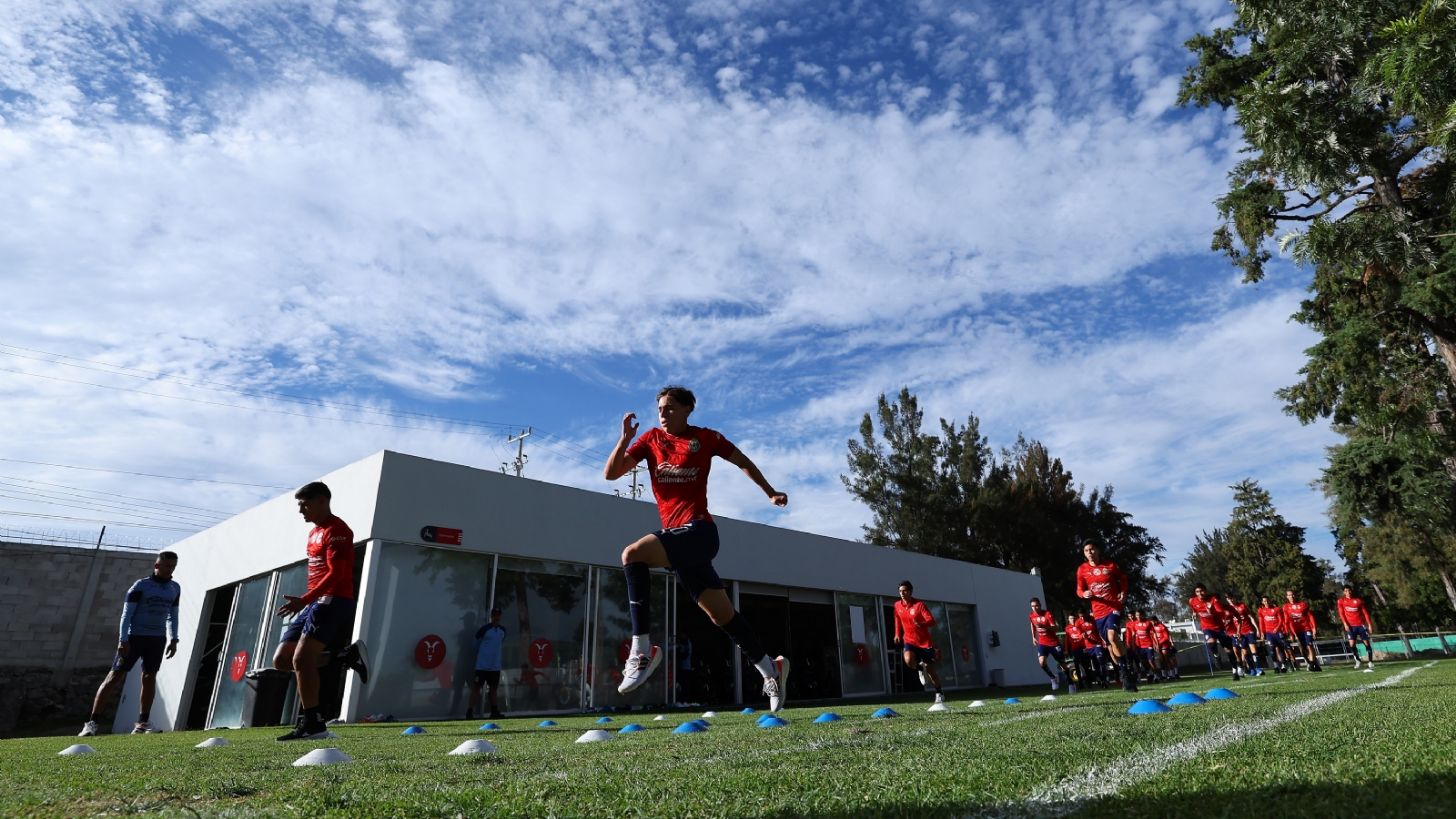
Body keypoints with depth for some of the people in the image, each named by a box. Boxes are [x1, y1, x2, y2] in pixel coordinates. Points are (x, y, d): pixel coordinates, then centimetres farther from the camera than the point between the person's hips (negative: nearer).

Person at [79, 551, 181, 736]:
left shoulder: (175, 589, 9)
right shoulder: (141, 586, -6)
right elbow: (126, 614, -6)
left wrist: (173, 639, 12)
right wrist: (123, 640, -13)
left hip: (157, 639, 4)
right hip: (135, 637, -4)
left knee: (149, 678, 4)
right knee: (115, 676, -3)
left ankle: (143, 722, 11)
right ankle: (92, 722, 2)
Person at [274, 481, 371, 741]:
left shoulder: (336, 530, -10)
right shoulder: (314, 533, 21)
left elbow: (336, 573, -19)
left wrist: (304, 600, -26)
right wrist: (305, 603, 16)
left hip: (333, 602, -10)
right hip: (315, 603, 10)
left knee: (301, 659, -15)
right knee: (281, 660, 6)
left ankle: (312, 723, -8)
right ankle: (346, 656, 7)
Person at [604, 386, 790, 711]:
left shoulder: (705, 437, 3)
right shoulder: (651, 439, 11)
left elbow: (743, 462, 17)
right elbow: (610, 473, 5)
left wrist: (770, 493, 18)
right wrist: (625, 438, -9)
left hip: (697, 531, -5)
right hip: (676, 537, 5)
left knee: (633, 555, -28)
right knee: (722, 614, 9)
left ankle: (641, 649, -25)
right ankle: (771, 668, 26)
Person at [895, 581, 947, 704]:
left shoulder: (920, 604, -14)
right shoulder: (897, 605, 1)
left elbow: (932, 621, -22)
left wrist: (922, 624, -41)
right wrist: (897, 634, 12)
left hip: (924, 641, -2)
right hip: (909, 640, 3)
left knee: (930, 669, 5)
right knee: (908, 660, -27)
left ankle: (939, 693, 29)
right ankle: (920, 669, 8)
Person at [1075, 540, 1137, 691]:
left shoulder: (1110, 565, 0)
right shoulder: (1082, 569, 2)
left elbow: (1123, 578, 17)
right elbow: (1079, 590, 5)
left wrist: (1123, 592, 1)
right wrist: (1084, 594, -18)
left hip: (1114, 607, -3)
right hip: (1098, 611, 3)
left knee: (1112, 637, -26)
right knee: (1110, 645, 9)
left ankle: (1127, 672, -16)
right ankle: (1127, 676, 24)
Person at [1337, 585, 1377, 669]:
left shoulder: (1358, 601, 4)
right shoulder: (1341, 601, 3)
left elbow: (1365, 613, 5)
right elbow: (1341, 613, 0)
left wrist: (1369, 624, -1)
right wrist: (1345, 624, -11)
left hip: (1361, 625, 1)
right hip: (1350, 626, -1)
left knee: (1367, 643, 1)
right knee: (1352, 644, -10)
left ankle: (1370, 662, 12)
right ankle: (1357, 661, 5)